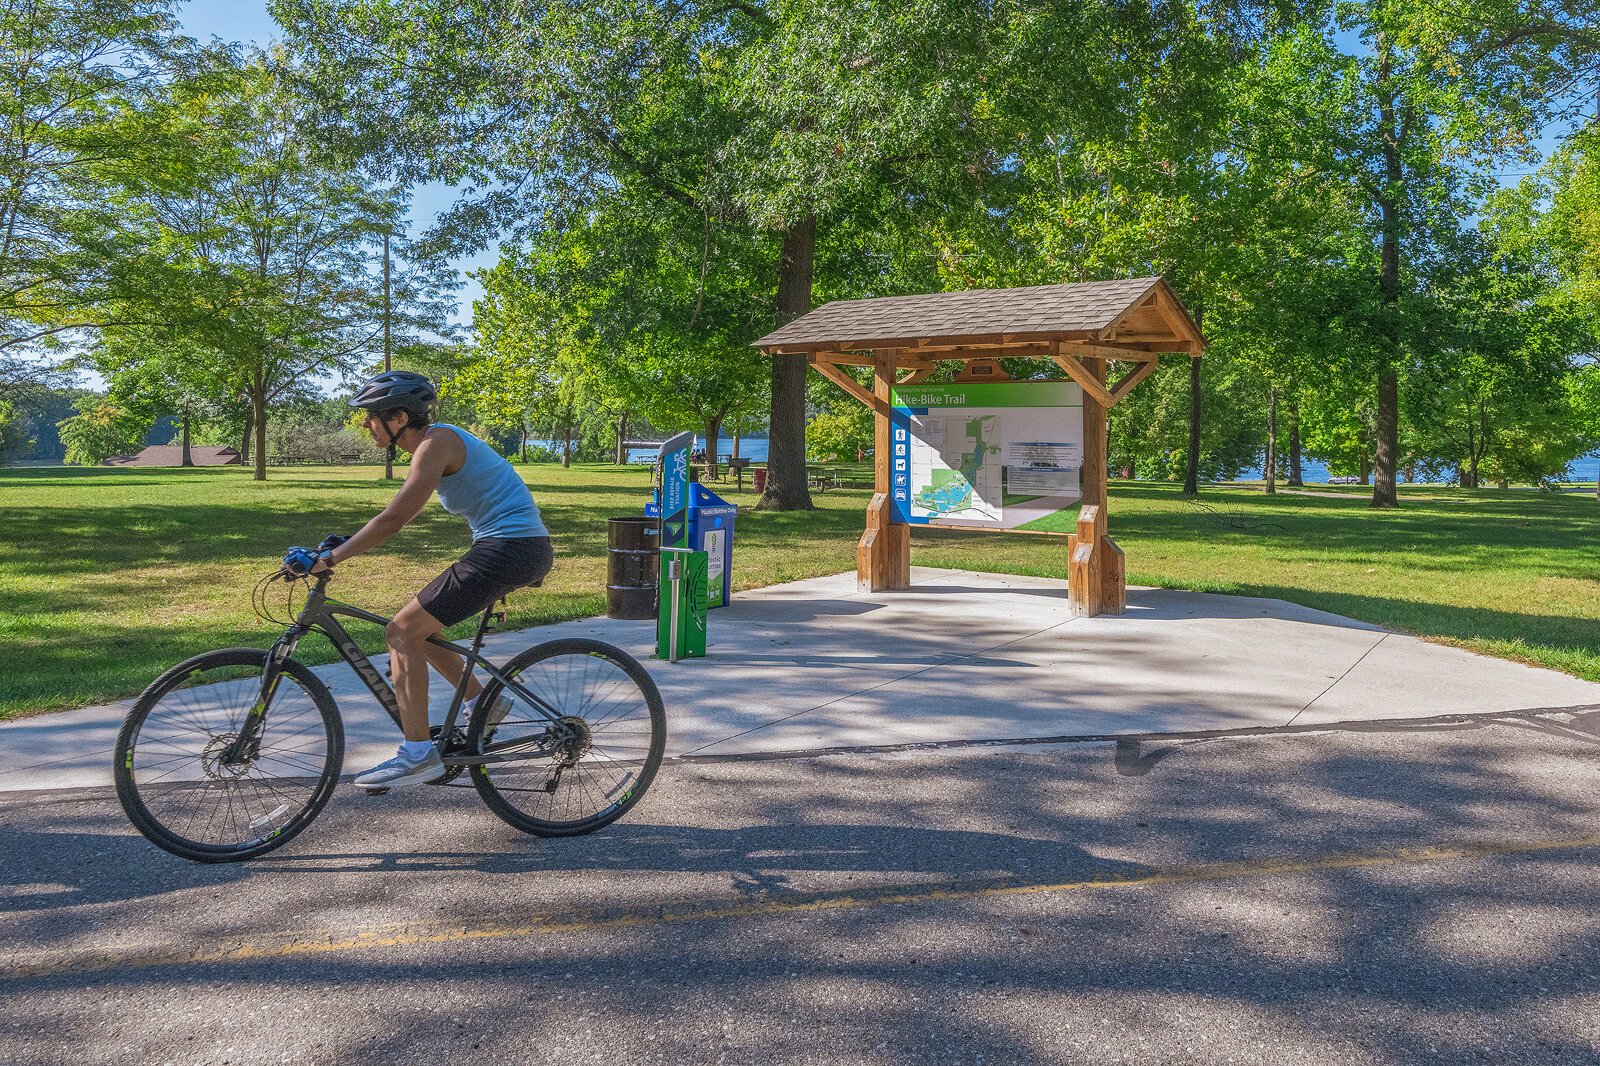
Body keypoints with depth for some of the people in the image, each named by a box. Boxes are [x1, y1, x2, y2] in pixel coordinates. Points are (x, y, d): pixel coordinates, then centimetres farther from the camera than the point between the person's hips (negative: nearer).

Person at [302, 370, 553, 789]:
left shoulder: (436, 442, -12)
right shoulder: (437, 441, 18)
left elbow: (394, 520, -19)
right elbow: (396, 517, 24)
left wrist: (329, 559, -14)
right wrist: (337, 548, 22)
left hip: (507, 549, -10)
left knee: (402, 631, -7)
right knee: (414, 627, 16)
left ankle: (418, 754, -8)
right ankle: (482, 701, 22)